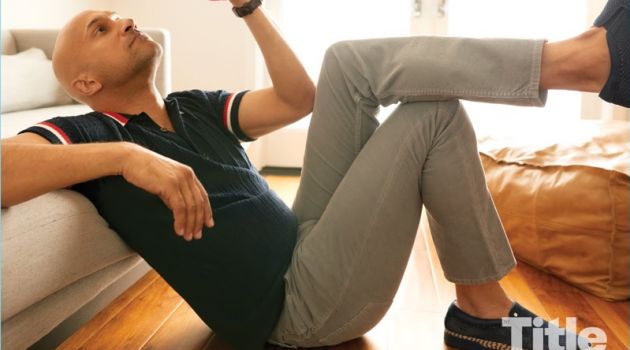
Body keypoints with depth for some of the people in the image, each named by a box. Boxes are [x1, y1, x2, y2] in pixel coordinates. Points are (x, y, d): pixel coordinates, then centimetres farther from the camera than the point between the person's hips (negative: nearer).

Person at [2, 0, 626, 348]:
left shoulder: (195, 108, 19)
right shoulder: (88, 133, -2)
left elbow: (298, 99, 16)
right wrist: (124, 155, -30)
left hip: (307, 243, 8)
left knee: (350, 62, -5)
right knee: (432, 117, -11)